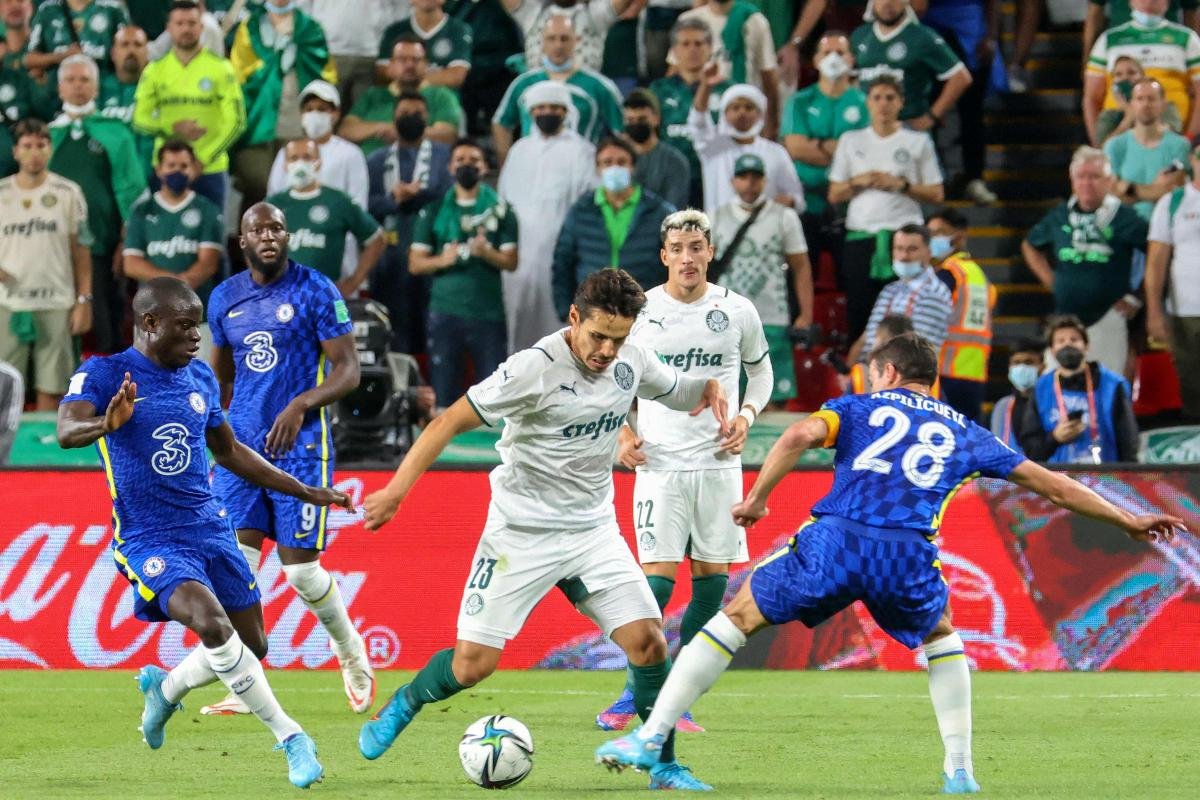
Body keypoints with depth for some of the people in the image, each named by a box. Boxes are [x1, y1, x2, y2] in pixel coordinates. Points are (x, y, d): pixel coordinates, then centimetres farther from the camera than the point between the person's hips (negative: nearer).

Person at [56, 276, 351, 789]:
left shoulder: (201, 378, 9)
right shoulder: (103, 374, -9)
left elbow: (228, 451, 23)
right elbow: (66, 432, -27)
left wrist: (304, 492, 22)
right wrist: (106, 424, -51)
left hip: (209, 529, 6)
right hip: (148, 539, -6)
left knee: (251, 645, 7)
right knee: (211, 624, -28)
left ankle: (165, 689, 34)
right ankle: (290, 738, -20)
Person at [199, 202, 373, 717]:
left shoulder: (316, 292, -6)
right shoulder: (225, 299, 11)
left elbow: (348, 371, -9)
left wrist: (300, 406, -25)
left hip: (299, 448, -4)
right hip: (240, 444, 4)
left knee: (300, 567, -4)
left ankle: (351, 651, 25)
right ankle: (241, 690, -4)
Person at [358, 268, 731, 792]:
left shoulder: (633, 362, -3)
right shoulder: (536, 368, -21)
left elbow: (685, 392, 18)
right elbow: (450, 422, -18)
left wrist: (715, 397, -7)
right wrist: (396, 489, -24)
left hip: (594, 530, 4)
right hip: (521, 531, -4)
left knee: (647, 641, -9)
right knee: (474, 662, -5)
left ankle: (664, 767, 6)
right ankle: (403, 706, 26)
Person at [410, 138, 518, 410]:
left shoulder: (500, 210, 8)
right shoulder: (434, 210, 10)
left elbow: (511, 262, 3)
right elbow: (415, 263, 6)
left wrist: (488, 253, -18)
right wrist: (442, 260, -14)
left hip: (489, 313, 0)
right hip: (445, 313, 0)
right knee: (443, 394, 0)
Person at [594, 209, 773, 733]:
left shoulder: (738, 312, 3)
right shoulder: (640, 311, -1)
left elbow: (760, 370, 19)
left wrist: (746, 415, 1)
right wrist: (623, 431, -3)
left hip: (719, 463, 2)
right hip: (659, 463, -2)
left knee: (712, 579, 1)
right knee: (658, 578, -11)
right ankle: (635, 693, 3)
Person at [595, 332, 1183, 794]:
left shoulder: (859, 409, 22)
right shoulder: (964, 434, 27)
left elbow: (799, 436, 0)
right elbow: (1051, 484, 30)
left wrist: (755, 500, 5)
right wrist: (1129, 522, 40)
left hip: (834, 543, -1)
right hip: (909, 558, 1)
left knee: (738, 616, 15)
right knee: (941, 638, 33)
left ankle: (649, 738, 7)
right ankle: (960, 769, 24)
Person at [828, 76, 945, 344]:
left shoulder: (918, 142, 9)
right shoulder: (851, 141, 14)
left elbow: (936, 194, 6)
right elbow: (834, 194, 14)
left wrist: (901, 185, -7)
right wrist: (858, 183, -4)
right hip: (861, 237, 2)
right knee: (860, 314, 0)